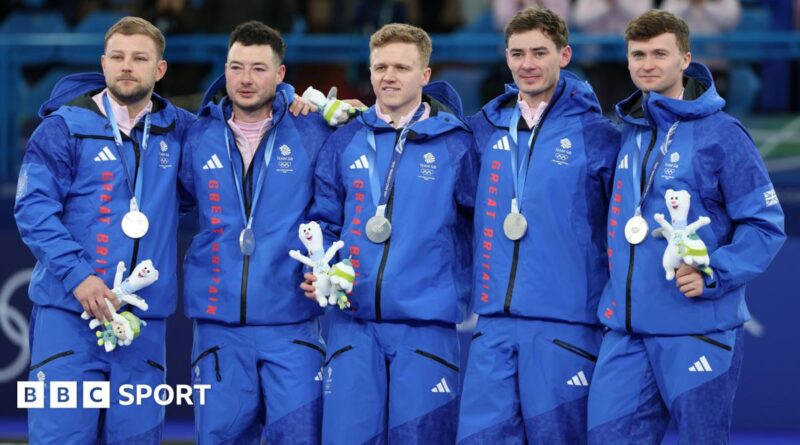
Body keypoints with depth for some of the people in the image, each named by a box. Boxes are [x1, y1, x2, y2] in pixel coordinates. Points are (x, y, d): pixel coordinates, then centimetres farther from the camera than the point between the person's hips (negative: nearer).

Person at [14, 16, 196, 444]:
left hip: (146, 320, 4)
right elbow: (34, 208, -7)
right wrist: (77, 274, -19)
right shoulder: (64, 127, -1)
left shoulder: (178, 130, 11)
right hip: (68, 313, -3)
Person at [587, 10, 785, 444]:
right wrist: (617, 292, 9)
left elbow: (765, 225, -7)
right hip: (625, 329, 5)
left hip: (698, 329, -5)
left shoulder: (721, 133, -6)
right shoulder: (628, 133, 12)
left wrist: (712, 274, -18)